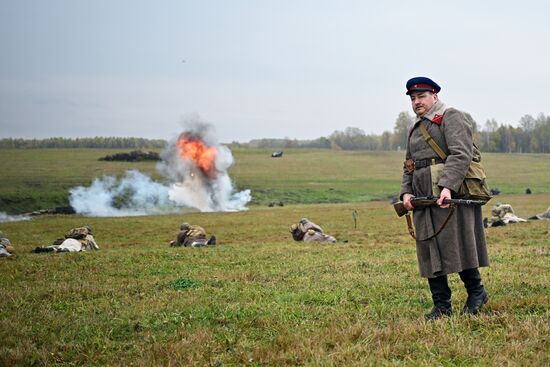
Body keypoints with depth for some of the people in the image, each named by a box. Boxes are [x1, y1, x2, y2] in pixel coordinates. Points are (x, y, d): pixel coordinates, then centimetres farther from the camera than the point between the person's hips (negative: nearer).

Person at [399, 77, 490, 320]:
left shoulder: (451, 118, -2)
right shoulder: (415, 129, 24)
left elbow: (461, 154, -15)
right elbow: (408, 166, 25)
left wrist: (447, 186, -27)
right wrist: (406, 192, 6)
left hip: (450, 196, -8)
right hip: (423, 199, 8)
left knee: (456, 245, -8)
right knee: (429, 251, 4)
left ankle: (476, 292, 12)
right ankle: (441, 306, 8)